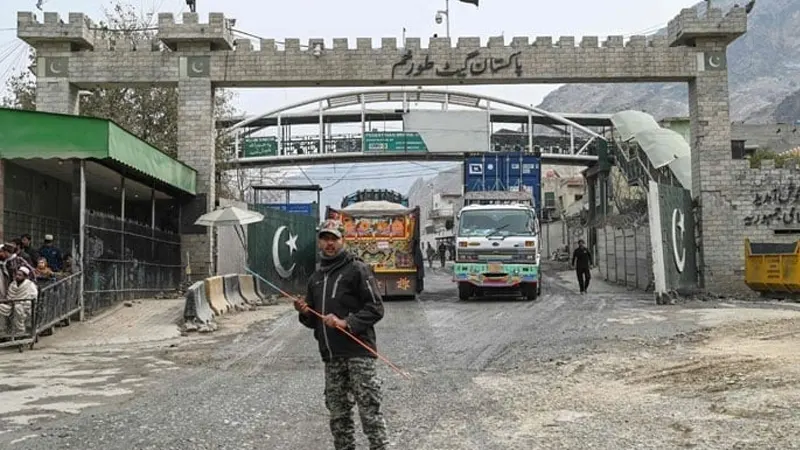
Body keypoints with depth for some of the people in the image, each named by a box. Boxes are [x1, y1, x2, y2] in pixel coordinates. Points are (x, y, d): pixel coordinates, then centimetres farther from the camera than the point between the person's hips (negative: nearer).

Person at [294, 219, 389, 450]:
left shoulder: (357, 269, -2)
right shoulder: (316, 278, 19)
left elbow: (375, 308, -8)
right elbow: (314, 321, 26)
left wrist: (346, 323, -19)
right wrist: (305, 312, 3)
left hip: (358, 351, -6)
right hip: (331, 355, 7)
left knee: (369, 409, -7)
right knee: (338, 412, 11)